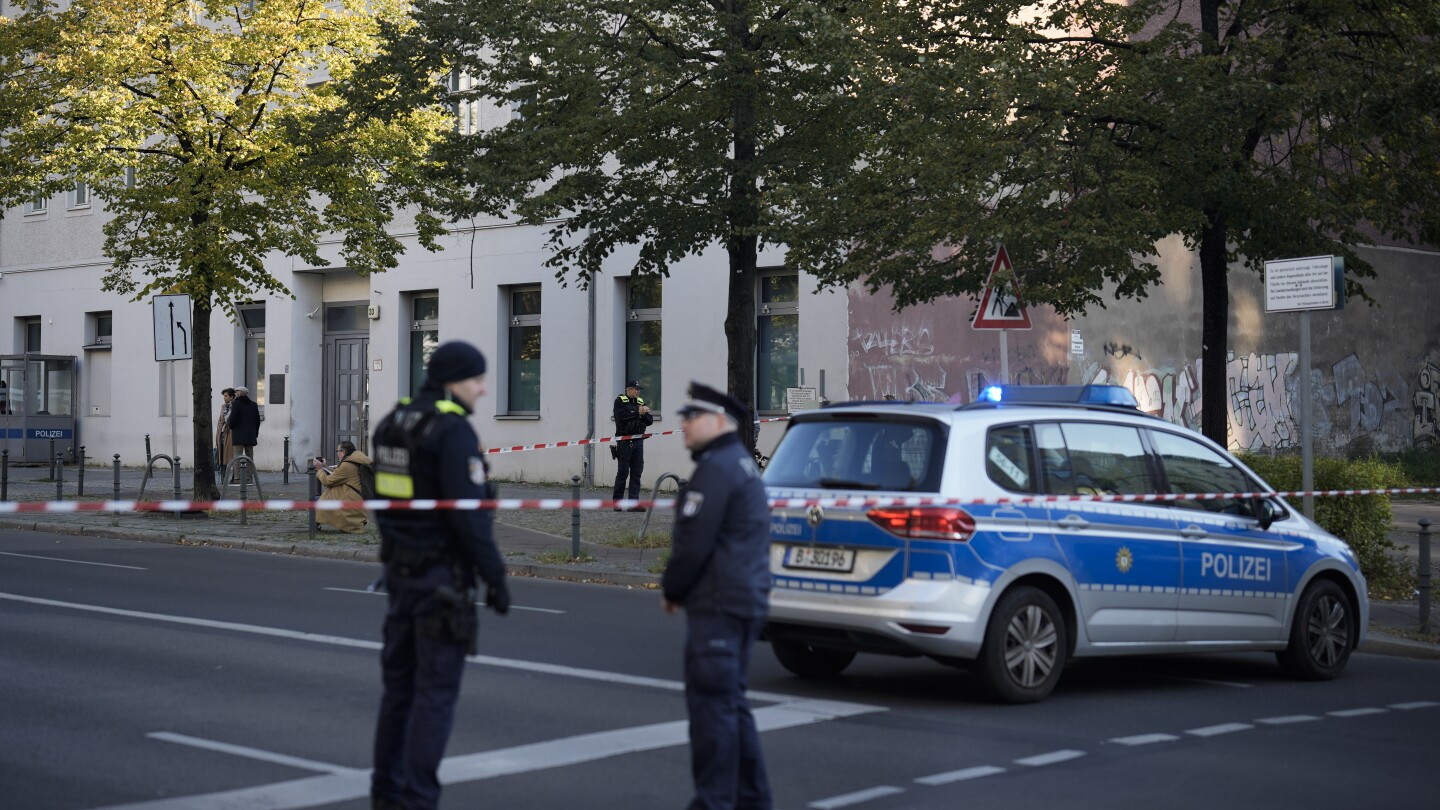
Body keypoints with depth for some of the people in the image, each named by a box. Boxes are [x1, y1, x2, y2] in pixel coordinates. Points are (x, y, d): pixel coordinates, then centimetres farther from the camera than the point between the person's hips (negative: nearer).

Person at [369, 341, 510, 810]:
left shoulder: (393, 424, 10)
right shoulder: (454, 430, -16)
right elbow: (468, 513, -21)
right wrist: (496, 578, -14)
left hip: (401, 572, 8)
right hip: (443, 576, -8)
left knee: (400, 683, 15)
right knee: (436, 691, -3)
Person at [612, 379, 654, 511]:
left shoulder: (641, 402, 14)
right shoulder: (620, 401, -1)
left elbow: (650, 421, 8)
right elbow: (621, 417, -19)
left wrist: (644, 414, -12)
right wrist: (638, 413, -17)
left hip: (638, 441, 5)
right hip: (624, 441, -5)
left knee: (636, 473, 1)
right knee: (622, 472, -2)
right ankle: (617, 501, 8)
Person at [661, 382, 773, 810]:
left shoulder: (716, 468, -14)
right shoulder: (742, 464, 19)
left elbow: (694, 543, -19)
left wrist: (671, 589, -5)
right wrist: (679, 587, 16)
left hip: (717, 605, -10)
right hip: (745, 600, 11)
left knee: (711, 703, -8)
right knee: (730, 703, 16)